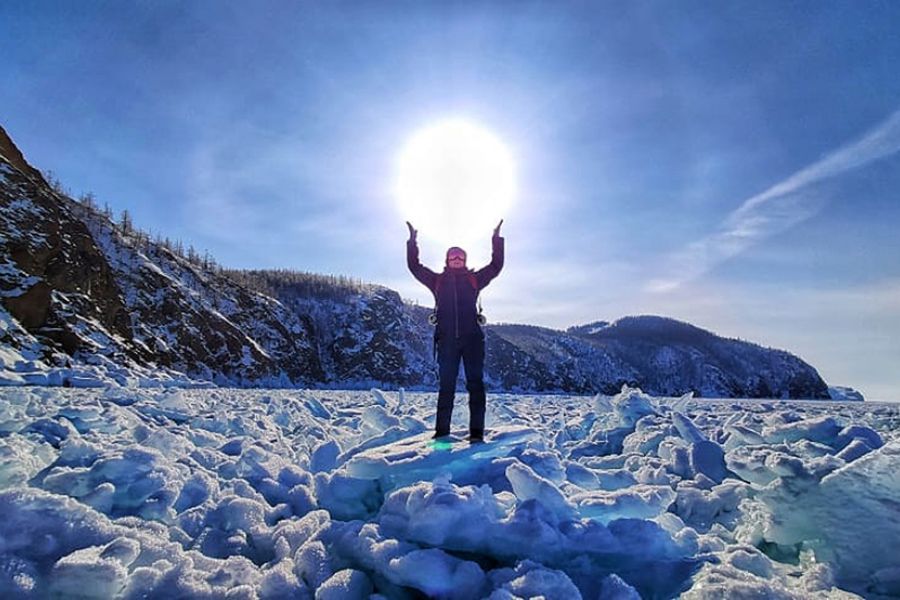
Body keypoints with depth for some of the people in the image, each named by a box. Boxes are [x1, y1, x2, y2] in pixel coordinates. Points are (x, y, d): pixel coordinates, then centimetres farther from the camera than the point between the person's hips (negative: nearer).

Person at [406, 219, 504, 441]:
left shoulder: (473, 279, 13)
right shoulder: (438, 280, 14)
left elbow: (496, 265, 10)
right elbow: (414, 266, 12)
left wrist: (496, 239, 3)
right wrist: (413, 241, 4)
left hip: (472, 337, 0)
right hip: (447, 339, 1)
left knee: (475, 384, -3)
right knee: (446, 385, 4)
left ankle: (476, 431, -2)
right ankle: (442, 430, 9)